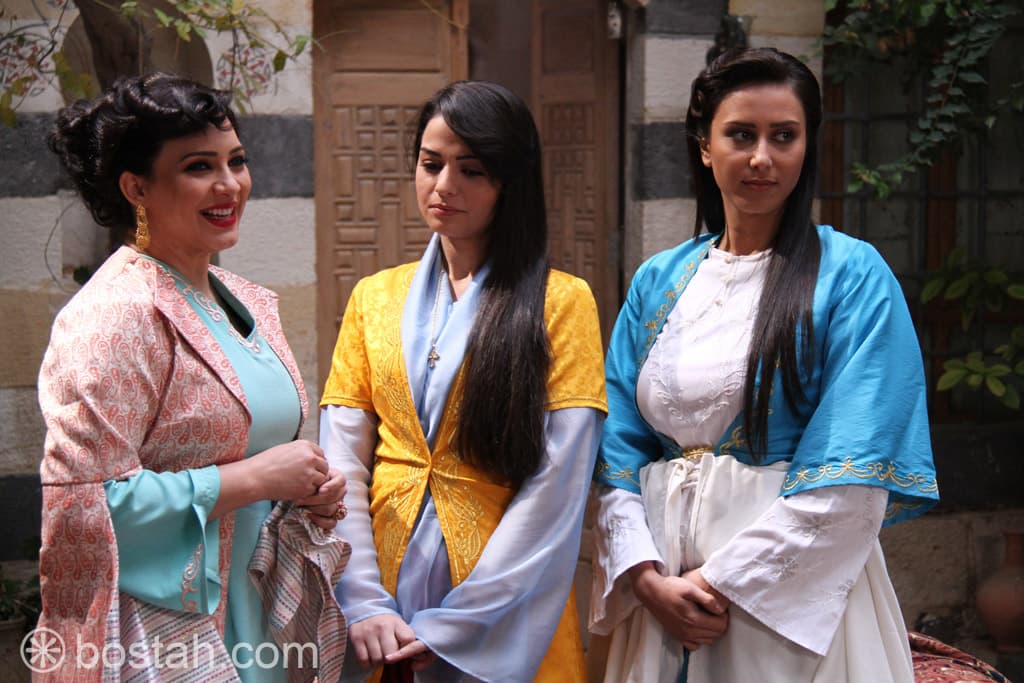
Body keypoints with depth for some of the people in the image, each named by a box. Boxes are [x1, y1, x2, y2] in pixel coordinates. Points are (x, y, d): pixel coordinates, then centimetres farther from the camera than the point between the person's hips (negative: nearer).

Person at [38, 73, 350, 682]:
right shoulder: (117, 313, -16)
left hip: (256, 622, 8)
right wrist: (254, 478, -20)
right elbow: (82, 502, -24)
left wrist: (312, 487, 2)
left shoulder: (248, 304, 9)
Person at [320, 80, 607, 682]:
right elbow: (341, 461, 1)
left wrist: (456, 624, -16)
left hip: (502, 625, -3)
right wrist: (364, 603, -11)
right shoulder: (374, 298, 7)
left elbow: (557, 482, -12)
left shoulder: (561, 302, -5)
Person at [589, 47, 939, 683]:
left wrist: (724, 580, -16)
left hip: (791, 596, -4)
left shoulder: (852, 276, -6)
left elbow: (850, 477, -14)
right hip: (663, 599, 4)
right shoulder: (658, 282, 7)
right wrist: (647, 576, -10)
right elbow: (619, 445, 4)